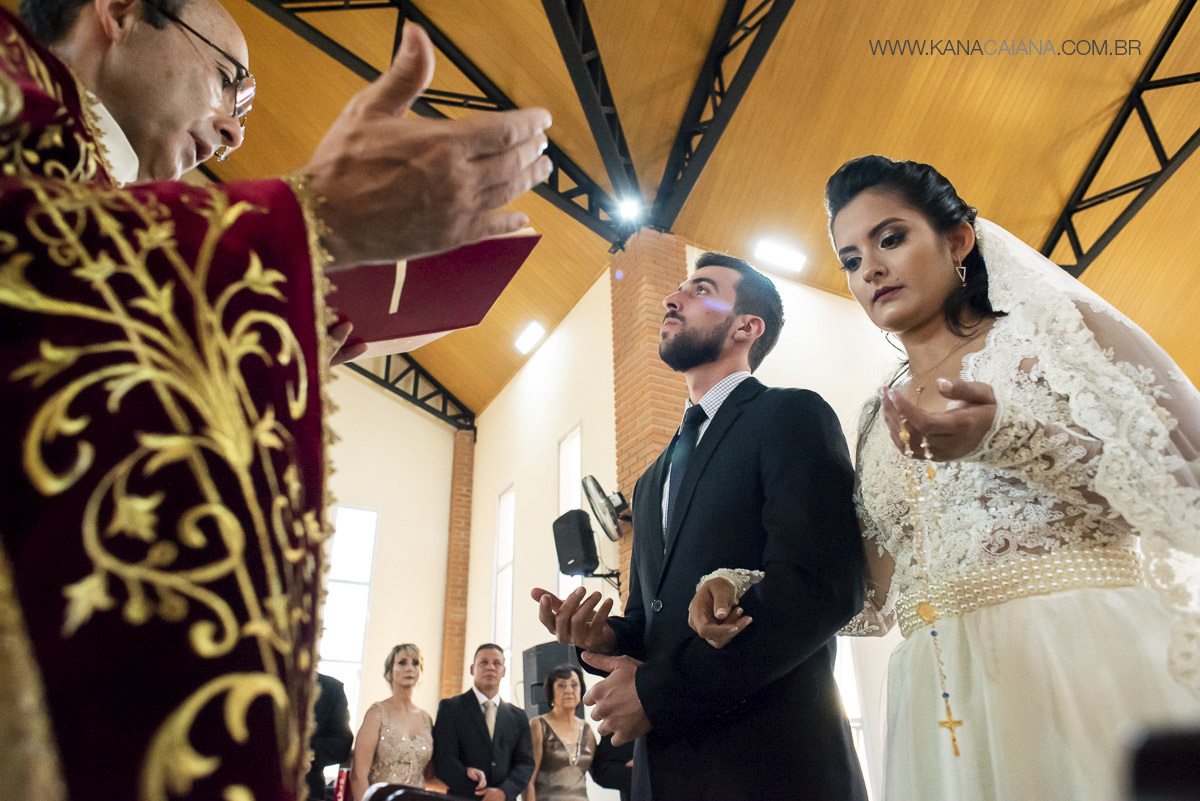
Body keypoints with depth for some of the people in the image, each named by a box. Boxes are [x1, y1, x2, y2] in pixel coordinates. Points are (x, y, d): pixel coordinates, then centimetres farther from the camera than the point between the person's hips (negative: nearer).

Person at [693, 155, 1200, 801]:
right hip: (945, 702, 4)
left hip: (1102, 664, -3)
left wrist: (1009, 439, -22)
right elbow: (881, 601, 12)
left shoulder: (1050, 326, 4)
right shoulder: (878, 416, 15)